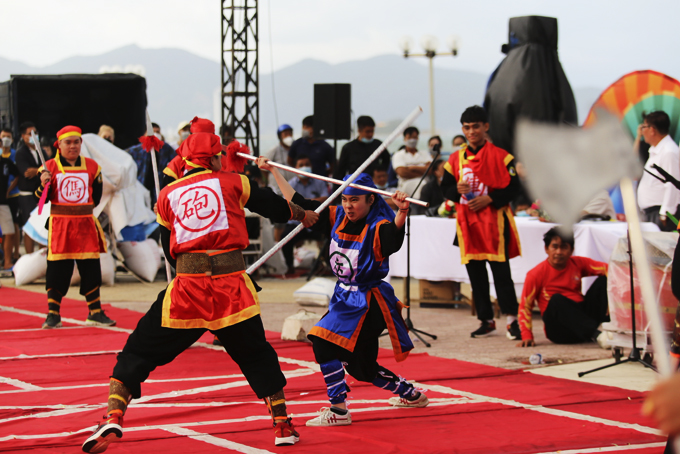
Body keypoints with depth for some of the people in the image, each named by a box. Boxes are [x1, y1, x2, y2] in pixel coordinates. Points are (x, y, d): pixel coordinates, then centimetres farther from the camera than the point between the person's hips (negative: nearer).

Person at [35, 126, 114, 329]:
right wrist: (43, 185, -19)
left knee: (91, 267, 4)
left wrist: (84, 208, 5)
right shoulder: (50, 167, -1)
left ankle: (95, 312, 14)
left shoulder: (91, 166, 6)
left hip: (86, 224, 2)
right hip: (59, 225, -2)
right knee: (57, 269, -1)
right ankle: (53, 314, 8)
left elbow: (96, 196, 14)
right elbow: (40, 200, -3)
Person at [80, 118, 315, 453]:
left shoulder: (168, 195, 12)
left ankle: (113, 418, -9)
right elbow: (272, 205, 19)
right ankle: (282, 425, 19)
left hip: (187, 286, 0)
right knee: (257, 356, 17)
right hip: (232, 287, 0)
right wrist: (303, 215, 38)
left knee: (140, 351, 7)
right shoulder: (231, 181, 7)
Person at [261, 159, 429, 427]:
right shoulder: (337, 218, 2)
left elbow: (394, 239, -42)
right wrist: (273, 172, 7)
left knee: (324, 343, -22)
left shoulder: (379, 227, -19)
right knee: (360, 366, 17)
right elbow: (299, 205, 8)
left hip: (367, 301, -8)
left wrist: (401, 213, -63)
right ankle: (411, 395, 38)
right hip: (344, 296, 8)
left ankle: (338, 410, -17)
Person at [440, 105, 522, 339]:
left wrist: (489, 199, -16)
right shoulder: (456, 158, 10)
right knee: (475, 273, 7)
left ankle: (512, 319, -6)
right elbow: (445, 187, 14)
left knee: (500, 271, -8)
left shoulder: (499, 155, -2)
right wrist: (457, 190, -8)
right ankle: (486, 320, 15)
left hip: (494, 221, -5)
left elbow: (513, 187, -4)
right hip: (467, 222, 5)